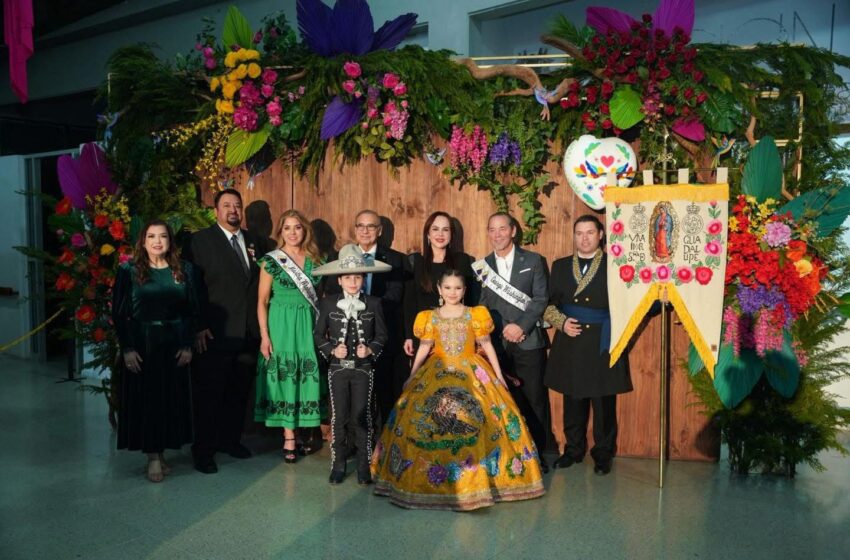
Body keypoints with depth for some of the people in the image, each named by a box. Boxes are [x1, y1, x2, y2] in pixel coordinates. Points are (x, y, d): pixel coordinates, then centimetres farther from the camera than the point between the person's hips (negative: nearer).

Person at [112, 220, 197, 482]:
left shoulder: (184, 270, 5)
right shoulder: (129, 271, -1)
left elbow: (192, 310, 5)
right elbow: (119, 313, -3)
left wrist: (188, 345, -3)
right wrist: (127, 348, -10)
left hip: (175, 344, 2)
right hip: (142, 344, -2)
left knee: (171, 398, 7)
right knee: (146, 399, 2)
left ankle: (160, 452, 21)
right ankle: (153, 457, 11)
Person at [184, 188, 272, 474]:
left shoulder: (255, 242, 12)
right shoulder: (200, 241, -3)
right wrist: (199, 326, -14)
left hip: (249, 332, 5)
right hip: (216, 332, -5)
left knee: (239, 391, 14)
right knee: (209, 394, 4)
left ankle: (230, 439, 30)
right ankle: (204, 450, 17)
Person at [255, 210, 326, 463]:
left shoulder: (314, 260, 7)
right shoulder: (271, 260, -2)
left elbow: (320, 296, 11)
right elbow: (262, 301, -2)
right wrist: (264, 336, -9)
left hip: (309, 325, 3)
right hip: (281, 325, -3)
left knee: (307, 376, 6)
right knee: (284, 377, 1)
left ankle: (306, 430, 20)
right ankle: (289, 439, 9)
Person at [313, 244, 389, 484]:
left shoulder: (373, 303, -1)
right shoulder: (327, 303, -1)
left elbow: (381, 335, 4)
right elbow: (319, 335, 4)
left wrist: (370, 349, -13)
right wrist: (332, 350, -11)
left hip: (363, 368, 0)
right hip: (338, 368, 0)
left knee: (362, 417, 5)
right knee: (338, 417, 6)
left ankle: (364, 466, 16)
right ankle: (338, 465, 18)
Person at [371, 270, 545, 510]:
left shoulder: (475, 315, 3)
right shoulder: (430, 317, 6)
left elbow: (487, 346, 5)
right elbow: (423, 349, 9)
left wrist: (499, 376, 2)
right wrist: (411, 378, 6)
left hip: (472, 373, -1)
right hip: (437, 374, 1)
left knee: (481, 420, -15)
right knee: (419, 419, -11)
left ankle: (476, 475, -1)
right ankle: (432, 475, 1)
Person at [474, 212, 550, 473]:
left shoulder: (533, 261, 5)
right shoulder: (482, 265, 10)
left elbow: (541, 298, -1)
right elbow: (481, 305, 7)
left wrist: (521, 326, -13)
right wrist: (502, 330, -5)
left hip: (529, 341, -1)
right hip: (497, 343, 1)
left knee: (533, 399, 3)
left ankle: (536, 452, 16)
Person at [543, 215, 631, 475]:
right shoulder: (560, 266, 12)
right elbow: (548, 304, 10)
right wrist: (561, 321, -6)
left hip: (602, 344, -2)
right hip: (569, 344, 3)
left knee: (604, 402, 4)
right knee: (572, 400, 11)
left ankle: (603, 453, 19)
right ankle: (573, 449, 26)